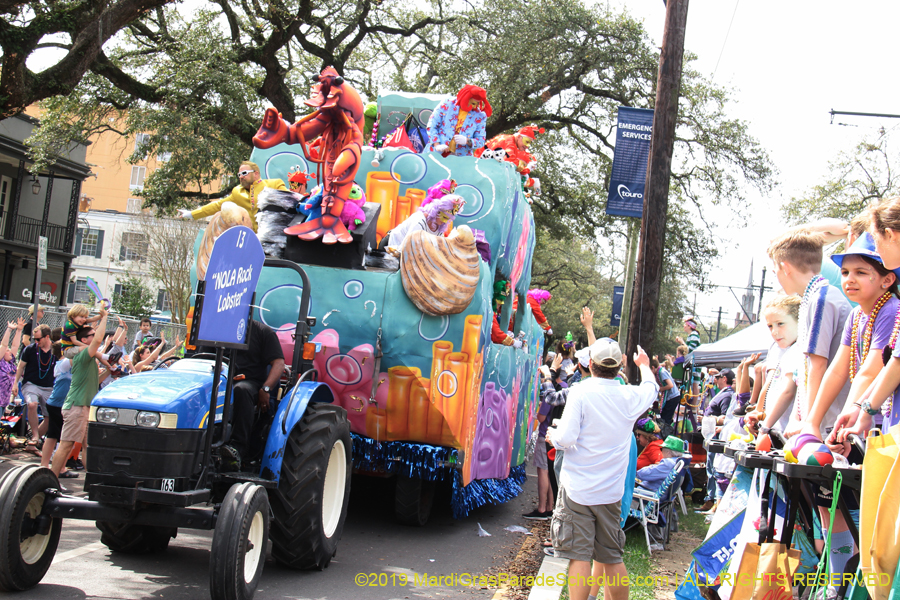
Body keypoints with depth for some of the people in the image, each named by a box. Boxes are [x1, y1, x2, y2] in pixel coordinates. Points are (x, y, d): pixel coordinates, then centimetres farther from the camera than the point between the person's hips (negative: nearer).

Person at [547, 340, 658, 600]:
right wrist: (644, 365, 46)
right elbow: (652, 387, 26)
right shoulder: (630, 396, 2)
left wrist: (552, 435, 5)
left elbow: (566, 438, -17)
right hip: (611, 491, 4)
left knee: (579, 557, -2)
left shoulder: (581, 392, -11)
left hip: (578, 489, -4)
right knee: (613, 559, 13)